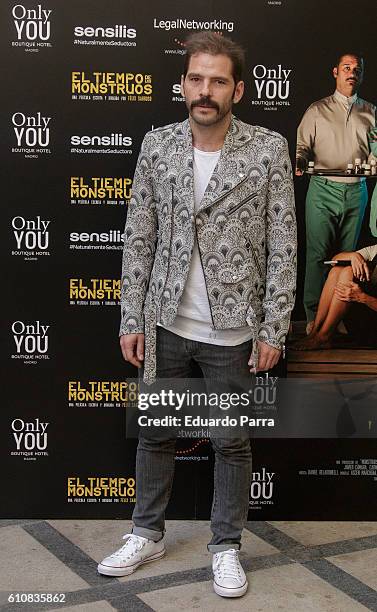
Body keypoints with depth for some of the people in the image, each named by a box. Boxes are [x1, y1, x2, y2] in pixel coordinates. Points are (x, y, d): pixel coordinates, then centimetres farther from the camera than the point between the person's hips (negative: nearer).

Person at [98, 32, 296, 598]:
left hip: (232, 329, -2)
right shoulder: (156, 146, 0)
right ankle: (147, 535, 35)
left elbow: (282, 246, -6)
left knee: (231, 443, 10)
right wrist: (132, 319, 0)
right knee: (155, 433, 15)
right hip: (165, 323, 3)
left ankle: (226, 547, 30)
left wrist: (274, 329, -9)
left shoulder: (269, 150, -7)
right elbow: (139, 239, 3)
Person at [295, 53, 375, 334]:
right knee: (318, 253, -7)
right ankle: (314, 314, 0)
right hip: (323, 190, -3)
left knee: (347, 254, 6)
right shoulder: (318, 110, 7)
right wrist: (299, 163, -17)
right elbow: (303, 146, 4)